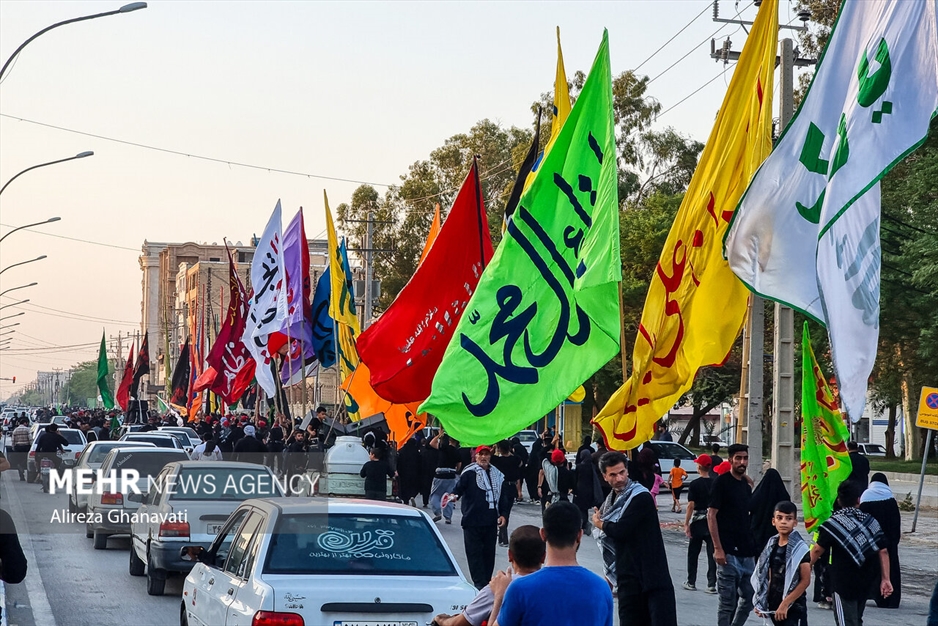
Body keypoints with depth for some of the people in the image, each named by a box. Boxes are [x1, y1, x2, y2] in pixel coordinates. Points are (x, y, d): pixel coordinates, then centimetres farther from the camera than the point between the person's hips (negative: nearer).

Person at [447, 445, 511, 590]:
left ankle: (486, 582, 17)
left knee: (489, 552, 9)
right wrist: (454, 495, -33)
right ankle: (479, 583, -5)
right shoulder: (469, 473, -2)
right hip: (472, 520, -5)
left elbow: (502, 495, 16)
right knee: (474, 552, -5)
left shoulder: (497, 475, 12)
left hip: (491, 522, 5)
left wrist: (502, 514, 8)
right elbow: (459, 487, -11)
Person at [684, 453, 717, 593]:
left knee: (693, 553, 10)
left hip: (698, 520, -3)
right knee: (712, 554, 4)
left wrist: (686, 524, -10)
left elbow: (691, 505, -14)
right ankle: (712, 584, 1)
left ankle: (691, 582, 15)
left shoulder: (695, 484, -10)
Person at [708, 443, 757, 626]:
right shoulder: (721, 482, -6)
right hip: (728, 552, -7)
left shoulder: (746, 485, 14)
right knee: (728, 602, -4)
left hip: (747, 553, 7)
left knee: (749, 599, 10)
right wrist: (717, 548, -17)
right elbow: (711, 515, -11)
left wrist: (755, 548, 16)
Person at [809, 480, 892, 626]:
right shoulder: (871, 521, 3)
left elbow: (818, 550, -9)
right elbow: (883, 551, 1)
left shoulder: (834, 524, -10)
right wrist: (885, 579, 3)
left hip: (844, 583, -6)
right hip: (865, 583, 6)